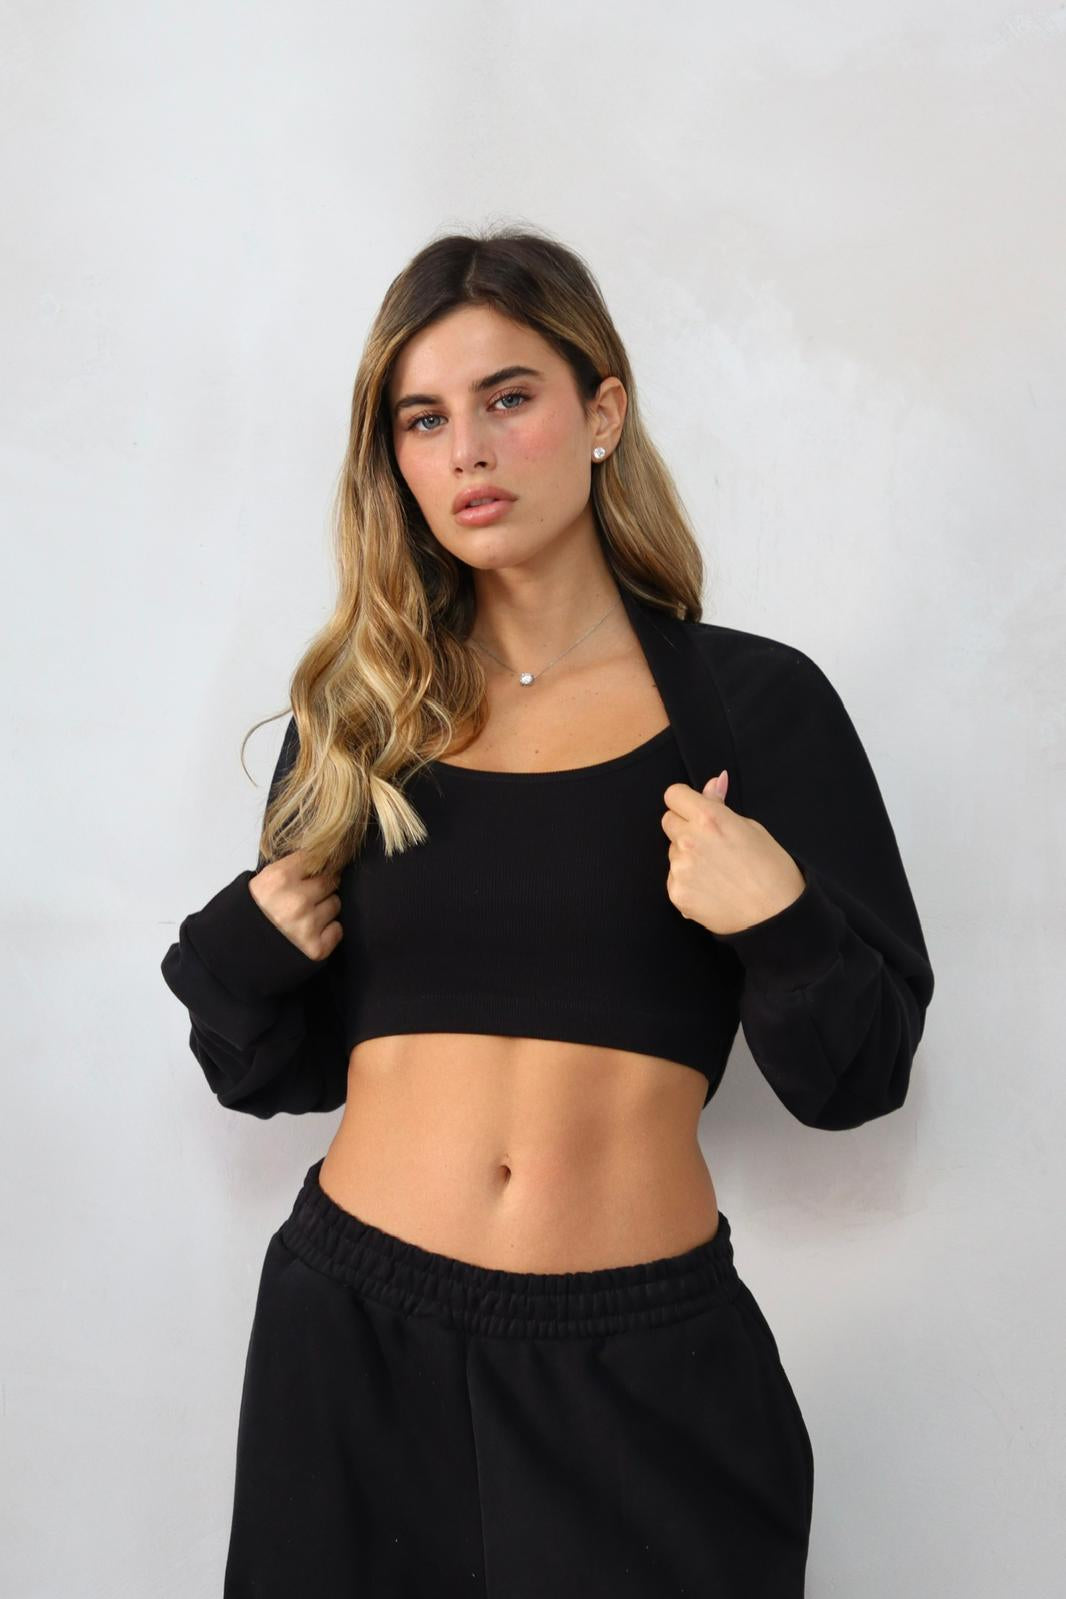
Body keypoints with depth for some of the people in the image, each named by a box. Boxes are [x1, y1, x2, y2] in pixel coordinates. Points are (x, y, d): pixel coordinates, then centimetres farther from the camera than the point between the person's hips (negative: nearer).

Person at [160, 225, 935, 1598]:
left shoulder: (752, 700, -3)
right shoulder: (357, 713, 5)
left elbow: (859, 1073, -1)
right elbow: (273, 1068, 12)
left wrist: (778, 918, -18)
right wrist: (247, 943, -7)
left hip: (647, 1366, -2)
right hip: (355, 1332, 2)